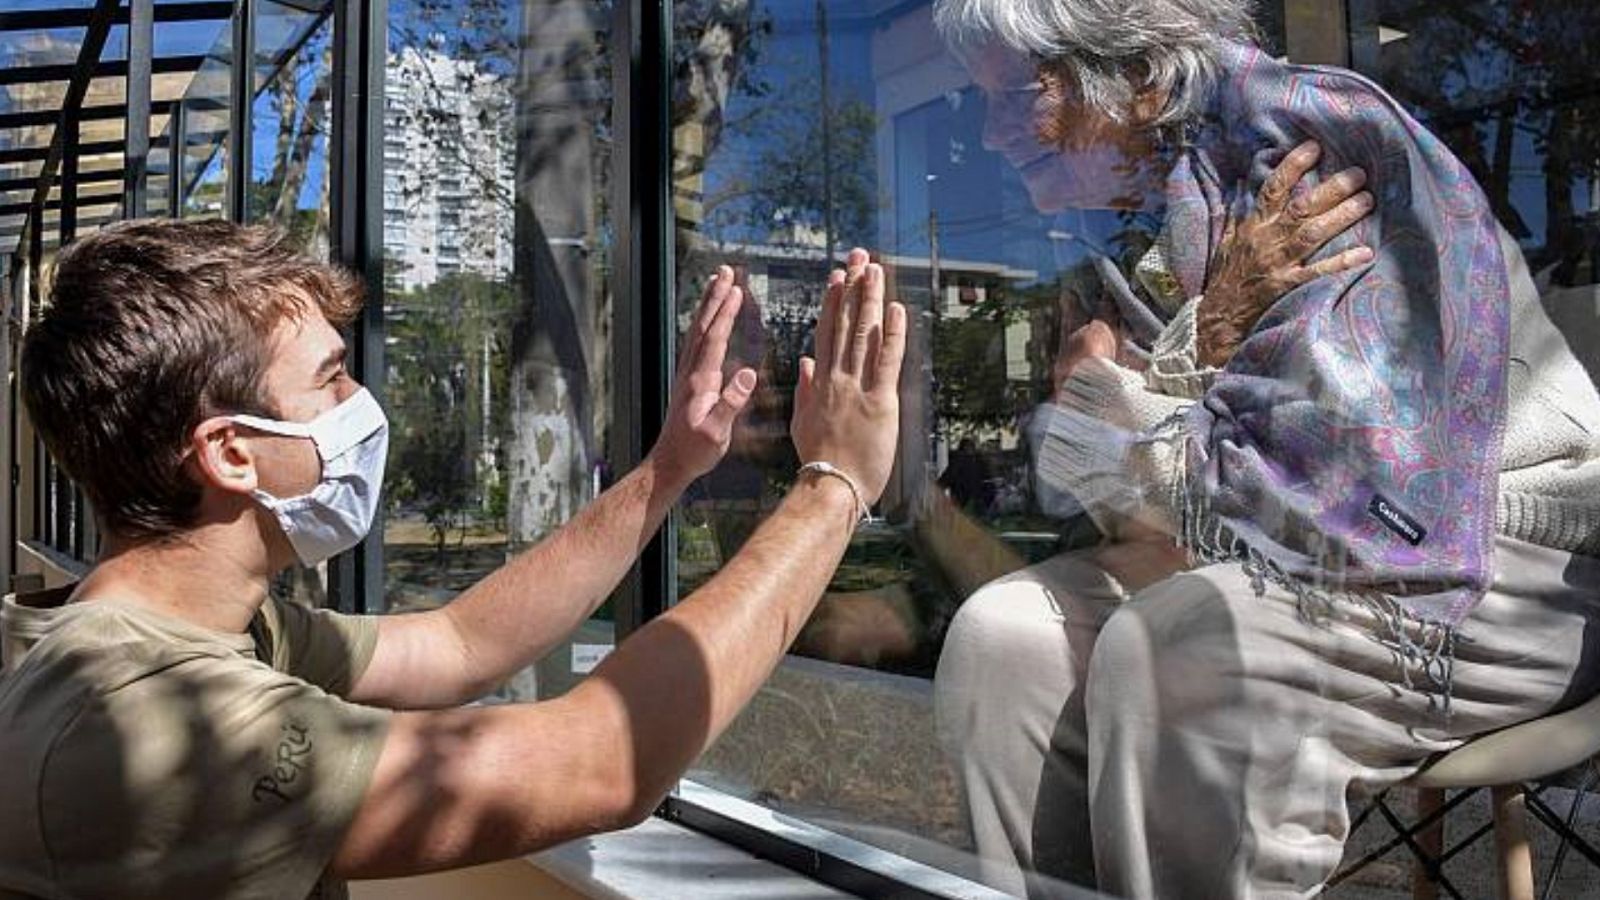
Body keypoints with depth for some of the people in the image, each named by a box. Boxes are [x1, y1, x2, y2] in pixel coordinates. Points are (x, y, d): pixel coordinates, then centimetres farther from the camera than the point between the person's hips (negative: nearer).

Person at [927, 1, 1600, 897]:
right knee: (1006, 635, -10)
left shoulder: (1319, 140, -16)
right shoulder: (1161, 216, 6)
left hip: (1514, 551, -7)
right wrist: (1213, 328, -17)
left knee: (1176, 649, -32)